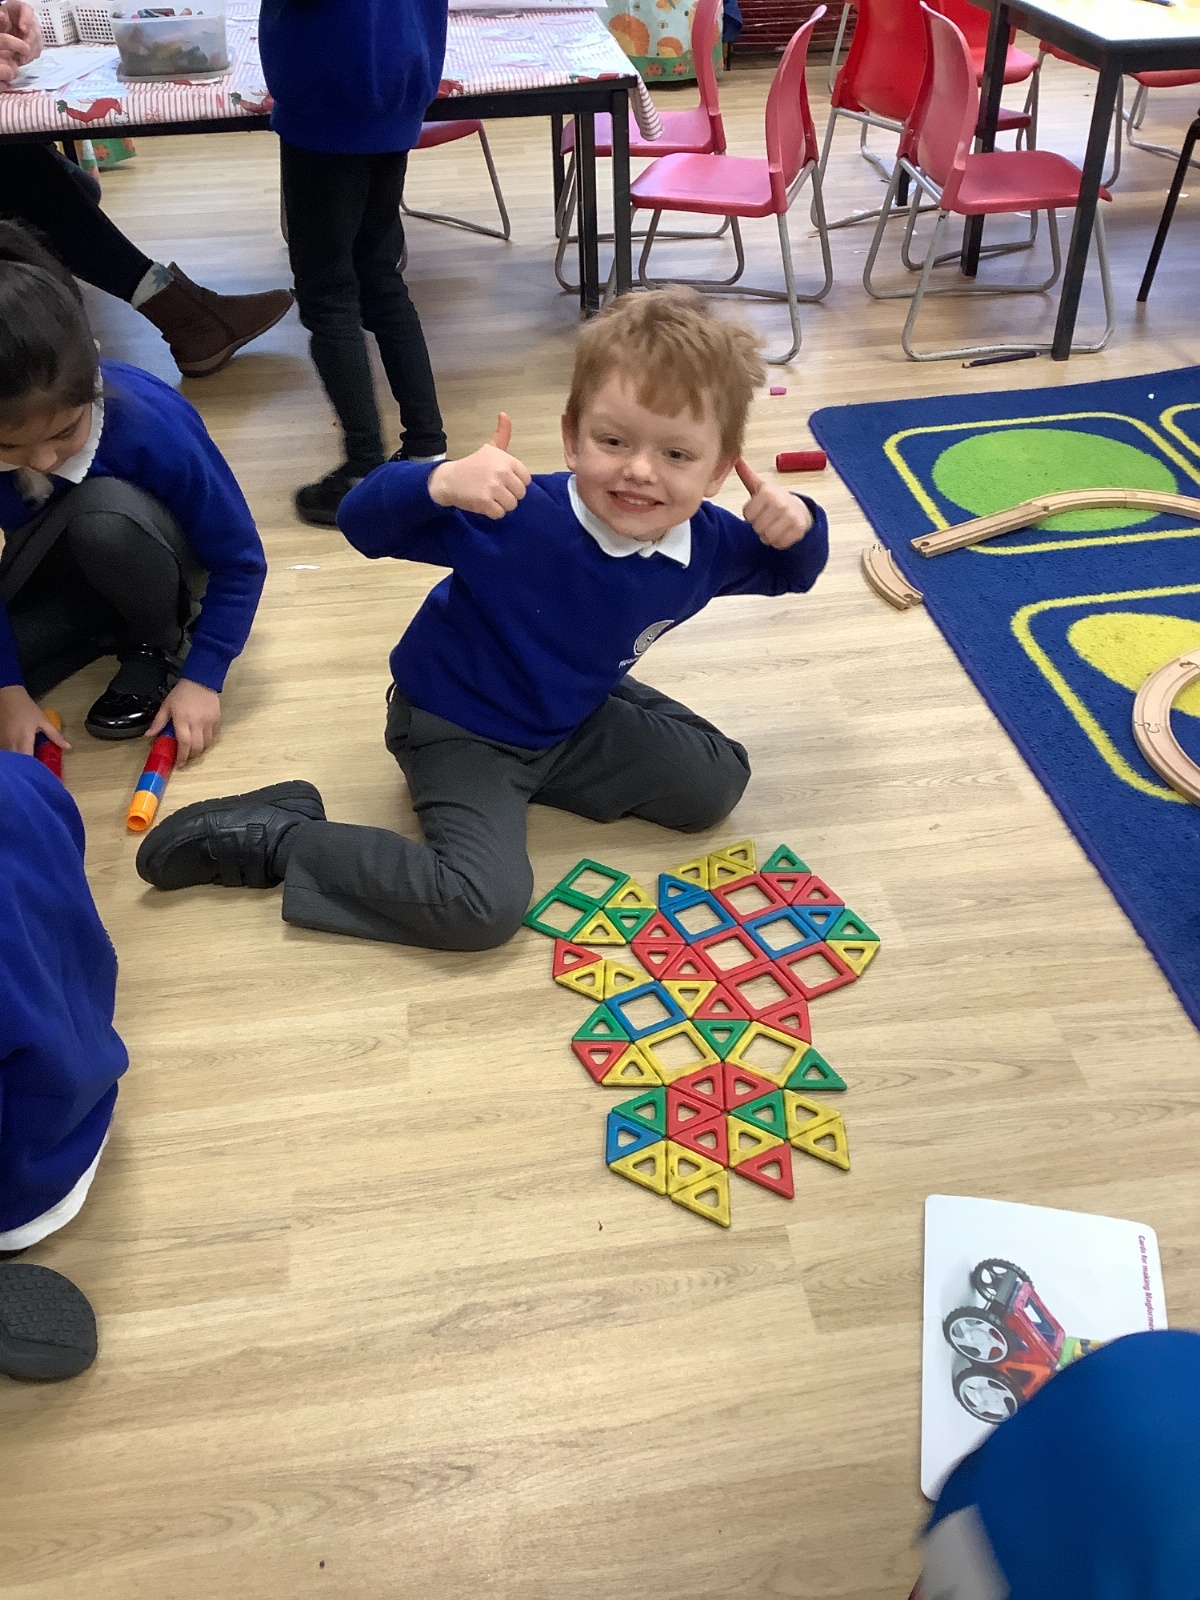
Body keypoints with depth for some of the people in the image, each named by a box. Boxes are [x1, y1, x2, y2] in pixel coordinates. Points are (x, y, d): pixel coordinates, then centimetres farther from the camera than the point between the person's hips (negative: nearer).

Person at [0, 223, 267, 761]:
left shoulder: (152, 425, -33)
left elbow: (241, 558, -23)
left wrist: (202, 677, -26)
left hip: (151, 560, -3)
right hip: (54, 576, 3)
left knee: (102, 513, -38)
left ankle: (162, 642, -10)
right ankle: (109, 626, 3)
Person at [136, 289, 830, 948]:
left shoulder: (707, 543, -15)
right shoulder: (519, 517, -33)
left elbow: (786, 572, 6)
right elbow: (362, 523, -28)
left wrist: (798, 528, -19)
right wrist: (441, 483, -50)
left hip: (574, 713, 7)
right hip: (459, 725, -6)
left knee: (717, 783, 7)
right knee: (485, 907, -23)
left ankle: (538, 775, 16)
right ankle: (277, 837, -6)